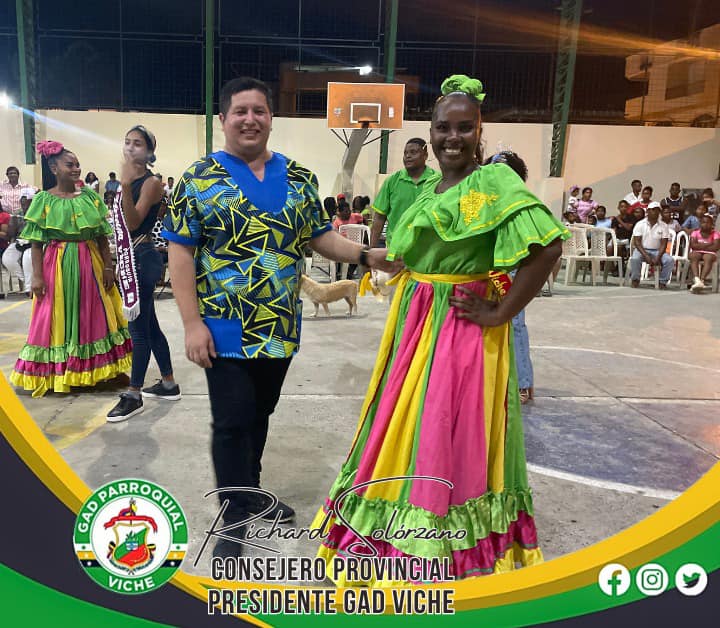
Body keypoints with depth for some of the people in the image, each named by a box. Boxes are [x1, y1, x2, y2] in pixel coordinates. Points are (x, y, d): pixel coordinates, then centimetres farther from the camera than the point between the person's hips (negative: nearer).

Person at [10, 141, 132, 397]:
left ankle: (91, 370, 26)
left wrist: (108, 267, 2)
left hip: (90, 263, 3)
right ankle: (58, 373, 17)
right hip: (58, 265, -3)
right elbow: (36, 242, -5)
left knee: (93, 316, 11)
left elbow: (102, 236, 6)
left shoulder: (90, 196, 4)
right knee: (59, 318, 5)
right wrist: (37, 275, -10)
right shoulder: (44, 199, -4)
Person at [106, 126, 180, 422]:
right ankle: (169, 384, 25)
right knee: (149, 325, 14)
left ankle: (133, 395, 5)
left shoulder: (152, 183, -11)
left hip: (143, 258, -9)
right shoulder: (129, 179, 13)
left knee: (139, 327, -4)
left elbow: (133, 222, -22)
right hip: (129, 257, 9)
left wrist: (126, 186, -31)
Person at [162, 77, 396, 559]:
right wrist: (192, 323, -13)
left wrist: (368, 256, -10)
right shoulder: (199, 178, -4)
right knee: (233, 422, 0)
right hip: (226, 330, -4)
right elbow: (180, 252, -7)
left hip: (281, 328, 4)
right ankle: (235, 519, 17)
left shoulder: (299, 178, 7)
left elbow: (320, 236, 9)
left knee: (259, 415, 18)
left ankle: (249, 493, 38)